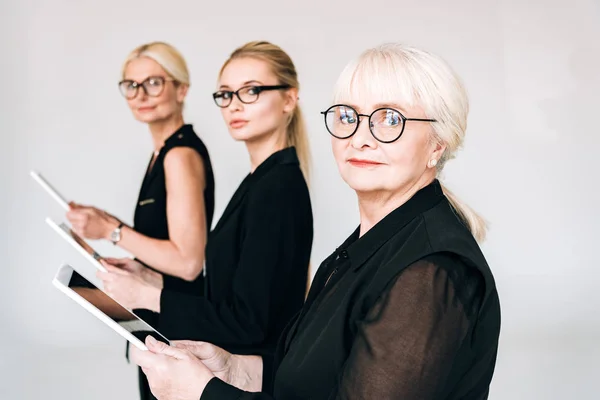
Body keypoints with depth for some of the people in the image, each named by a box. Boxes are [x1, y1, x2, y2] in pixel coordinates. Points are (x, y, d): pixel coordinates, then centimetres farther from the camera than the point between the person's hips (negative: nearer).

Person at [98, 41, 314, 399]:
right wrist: (150, 278, 6)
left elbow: (248, 321, -23)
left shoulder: (278, 188, -22)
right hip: (234, 369, 8)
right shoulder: (262, 180, 5)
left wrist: (147, 296, -16)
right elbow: (233, 290, 8)